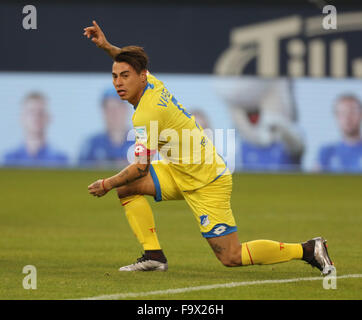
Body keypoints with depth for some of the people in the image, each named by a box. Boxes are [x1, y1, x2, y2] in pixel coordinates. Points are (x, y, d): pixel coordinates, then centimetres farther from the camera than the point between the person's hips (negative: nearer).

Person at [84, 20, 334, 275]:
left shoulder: (148, 113, -26)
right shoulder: (151, 84, -2)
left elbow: (141, 167, -22)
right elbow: (130, 61, 23)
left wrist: (106, 184, -9)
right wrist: (106, 46, 12)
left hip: (206, 184, -9)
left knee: (231, 258, -6)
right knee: (126, 186, -1)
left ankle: (308, 250, 3)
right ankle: (154, 256, 0)